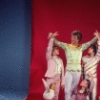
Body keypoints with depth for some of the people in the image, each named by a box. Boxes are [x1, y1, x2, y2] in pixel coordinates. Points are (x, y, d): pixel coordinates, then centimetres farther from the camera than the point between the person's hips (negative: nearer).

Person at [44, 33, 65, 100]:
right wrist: (52, 38, -21)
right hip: (50, 78, -5)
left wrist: (63, 82, 8)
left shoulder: (60, 60, 13)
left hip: (57, 79, 5)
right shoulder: (49, 58, -1)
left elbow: (62, 71, 12)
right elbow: (49, 49, -16)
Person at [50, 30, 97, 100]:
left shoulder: (81, 47, 5)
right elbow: (57, 43, -8)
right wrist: (53, 37, -26)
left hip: (77, 72, 2)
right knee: (67, 90, -4)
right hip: (69, 71, -2)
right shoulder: (66, 46, 0)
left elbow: (91, 42, 2)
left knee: (73, 90, 13)